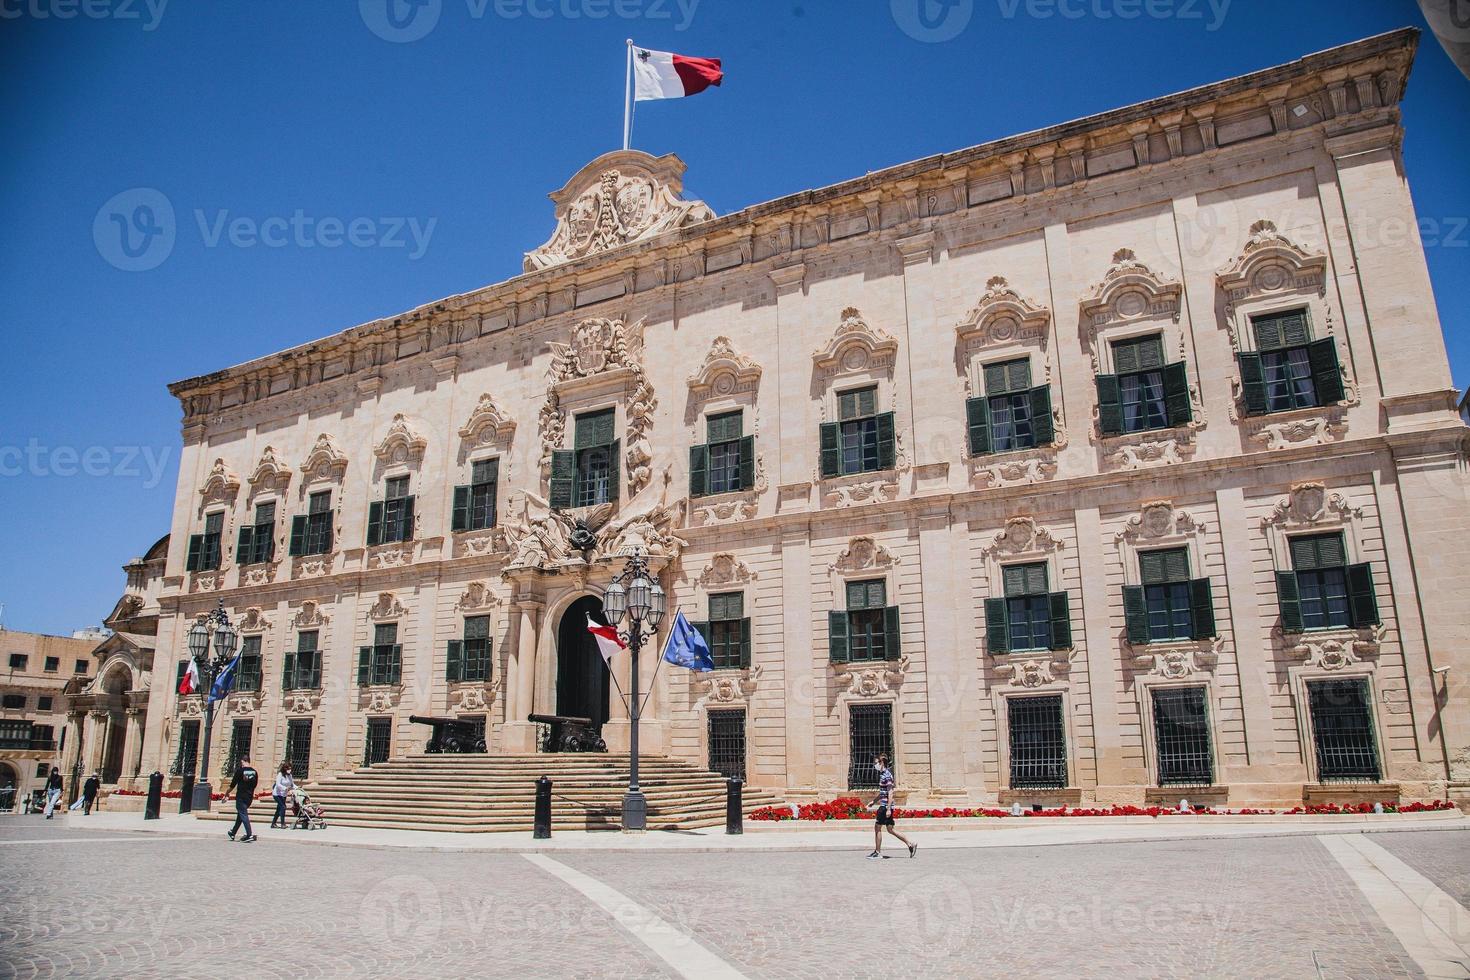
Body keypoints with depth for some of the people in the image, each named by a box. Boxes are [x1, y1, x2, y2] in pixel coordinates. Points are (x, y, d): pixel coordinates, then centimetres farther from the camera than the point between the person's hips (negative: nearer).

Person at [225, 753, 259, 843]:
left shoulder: (240, 770, -11)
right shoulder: (254, 772, 5)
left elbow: (233, 784, -6)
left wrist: (227, 793, 9)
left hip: (241, 796, -6)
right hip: (250, 797, 6)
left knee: (243, 815, -5)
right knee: (240, 814, 20)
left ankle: (250, 834, -15)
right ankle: (233, 833, 32)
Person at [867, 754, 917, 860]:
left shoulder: (887, 775, -15)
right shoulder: (882, 774, 15)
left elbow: (890, 793, -19)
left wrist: (888, 809, -22)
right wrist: (873, 801, 25)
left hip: (886, 806, -9)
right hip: (884, 806, 9)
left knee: (877, 827, -1)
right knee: (890, 829, 12)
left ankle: (877, 852, 6)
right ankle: (910, 844, 15)